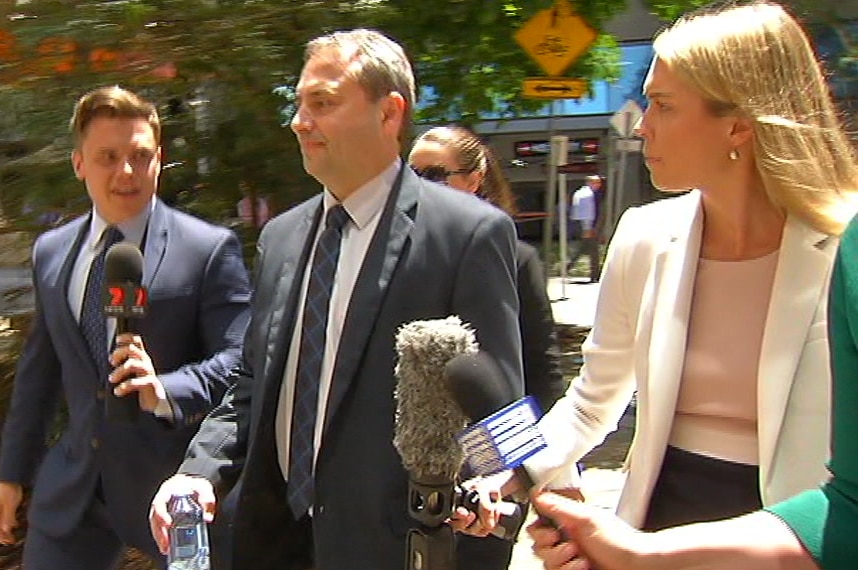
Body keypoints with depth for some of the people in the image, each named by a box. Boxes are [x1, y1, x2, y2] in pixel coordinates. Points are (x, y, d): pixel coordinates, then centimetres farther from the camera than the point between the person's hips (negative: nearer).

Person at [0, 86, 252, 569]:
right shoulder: (50, 253, 8)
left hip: (173, 483, -4)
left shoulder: (209, 250, -9)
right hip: (71, 492, 5)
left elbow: (240, 361, -13)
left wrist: (164, 391, -30)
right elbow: (40, 370, 16)